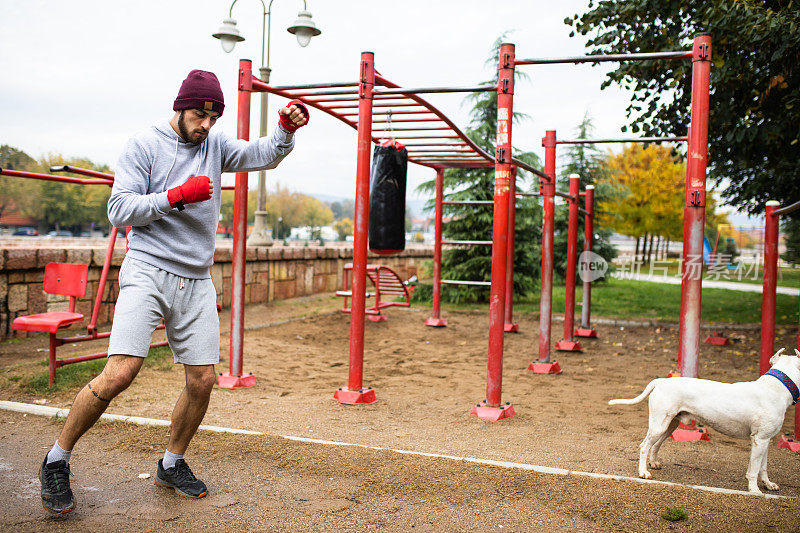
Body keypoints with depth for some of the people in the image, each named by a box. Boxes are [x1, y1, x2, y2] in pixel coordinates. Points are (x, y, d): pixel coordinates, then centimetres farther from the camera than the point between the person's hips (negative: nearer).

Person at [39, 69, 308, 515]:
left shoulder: (215, 144, 12)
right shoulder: (144, 146, -1)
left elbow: (263, 156, 3)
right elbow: (118, 210, -7)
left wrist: (286, 129, -16)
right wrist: (176, 195, -17)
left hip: (197, 282, 5)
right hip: (147, 272, -5)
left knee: (203, 381, 3)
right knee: (120, 373, -17)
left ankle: (172, 464, 26)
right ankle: (57, 461, 5)